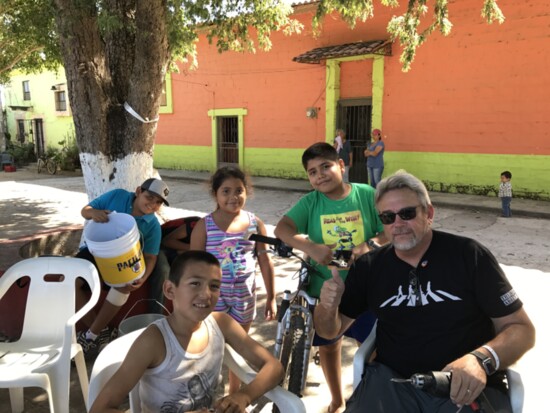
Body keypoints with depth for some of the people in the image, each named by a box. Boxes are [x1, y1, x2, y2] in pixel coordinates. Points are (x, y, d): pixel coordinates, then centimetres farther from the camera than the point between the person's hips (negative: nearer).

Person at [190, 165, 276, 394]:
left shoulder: (255, 223, -4)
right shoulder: (204, 226, -11)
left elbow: (265, 262, 1)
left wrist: (271, 298, 2)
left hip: (244, 296, 3)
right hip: (213, 296, -2)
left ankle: (234, 396, 39)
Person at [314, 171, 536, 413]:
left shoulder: (469, 255, -5)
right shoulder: (369, 267, 3)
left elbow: (521, 328, -2)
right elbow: (330, 331, 11)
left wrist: (481, 359, -22)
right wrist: (328, 308, -13)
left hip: (469, 388, 0)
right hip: (391, 382, 1)